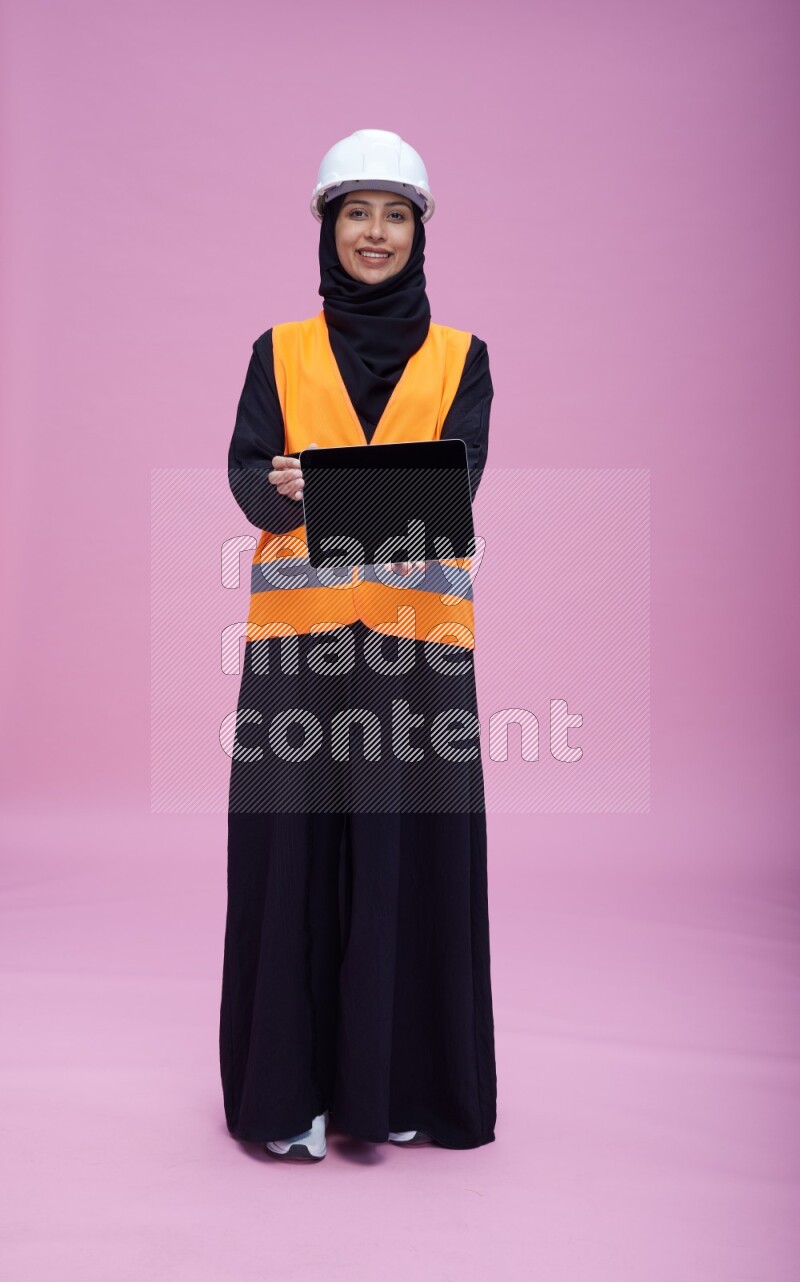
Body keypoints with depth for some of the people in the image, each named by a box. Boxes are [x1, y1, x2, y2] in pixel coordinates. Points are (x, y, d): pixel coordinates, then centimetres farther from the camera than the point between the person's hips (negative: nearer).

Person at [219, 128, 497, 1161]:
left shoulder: (460, 357, 11)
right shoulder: (281, 351, 12)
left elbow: (459, 475, -4)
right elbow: (247, 473, -1)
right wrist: (289, 489, -24)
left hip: (418, 631, 0)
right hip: (300, 631, 0)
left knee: (412, 848, 2)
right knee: (294, 848, 1)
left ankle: (399, 1083, 19)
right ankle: (290, 1087, 16)